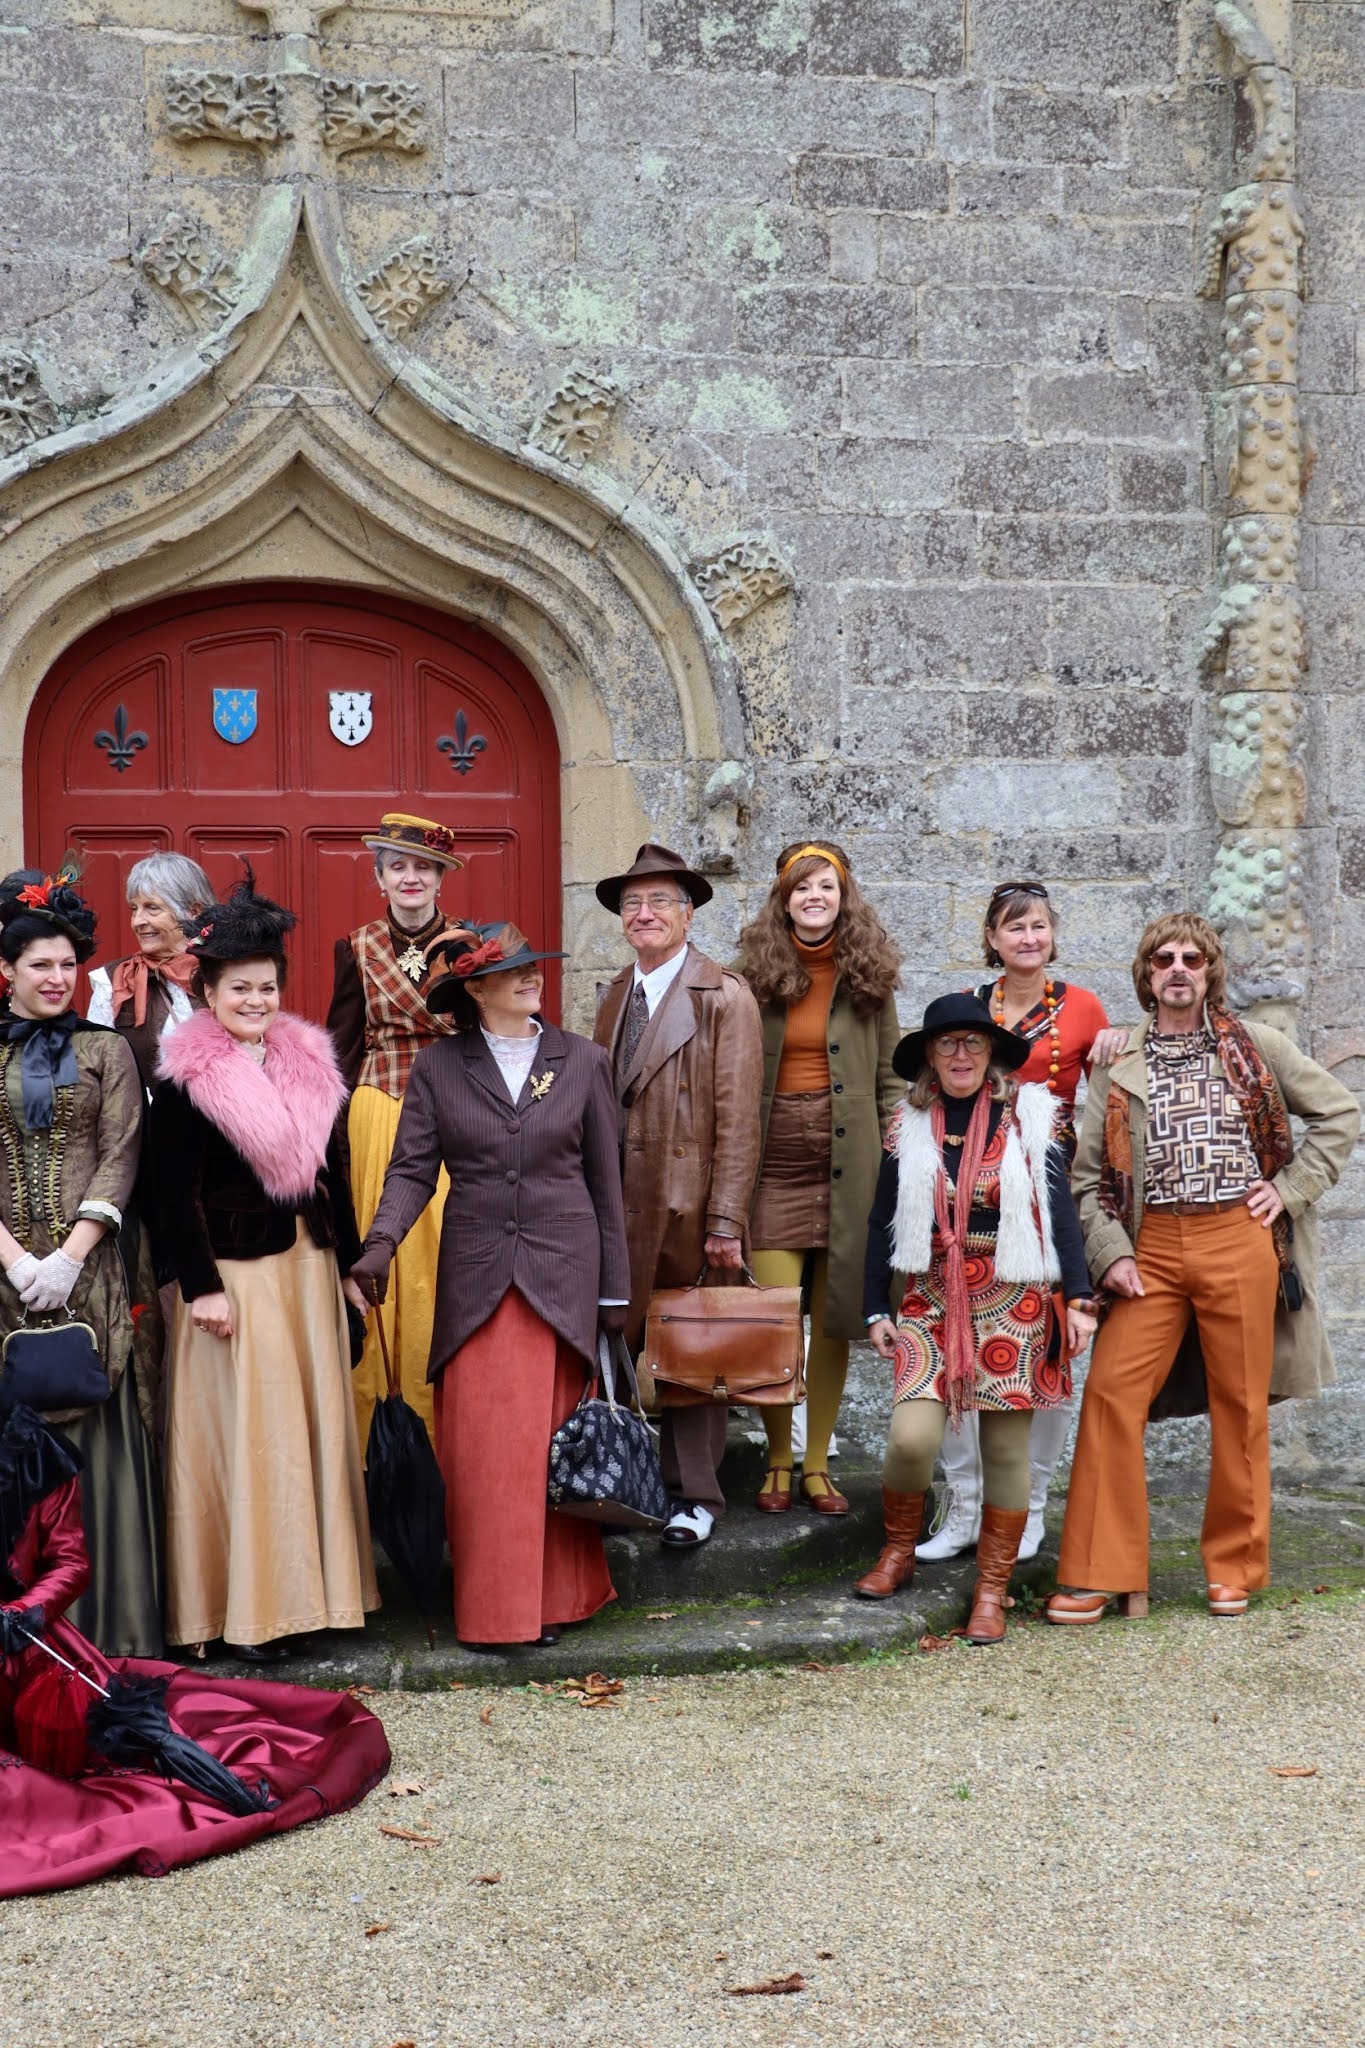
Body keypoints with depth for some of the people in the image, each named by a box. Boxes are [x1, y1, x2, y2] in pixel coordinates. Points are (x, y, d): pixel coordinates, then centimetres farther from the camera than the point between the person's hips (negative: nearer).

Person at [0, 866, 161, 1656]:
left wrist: (69, 1256, -12)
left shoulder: (107, 1051, 7)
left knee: (92, 1432, 0)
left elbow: (119, 1161, 0)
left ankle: (104, 1621, 8)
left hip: (87, 1272, -1)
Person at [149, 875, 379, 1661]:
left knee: (317, 1421, 9)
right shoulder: (188, 1078, -8)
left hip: (307, 1263, 6)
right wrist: (201, 1286, -14)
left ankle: (309, 1588, 21)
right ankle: (250, 1608, 7)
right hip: (234, 1270, -6)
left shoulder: (308, 1061, 8)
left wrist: (350, 1262, 11)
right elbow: (177, 1192, -10)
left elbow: (331, 1172, 12)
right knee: (245, 1433, -1)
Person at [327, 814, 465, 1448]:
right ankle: (380, 1436, 9)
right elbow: (342, 1042, 6)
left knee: (448, 1265, -2)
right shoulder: (356, 948, 6)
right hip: (376, 1120, 0)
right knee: (381, 1264, 0)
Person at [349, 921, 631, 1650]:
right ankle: (488, 1607, 9)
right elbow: (413, 1168, 0)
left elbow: (604, 1179, 8)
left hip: (561, 1274, 0)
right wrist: (382, 1240, -19)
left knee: (554, 1443, 2)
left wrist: (614, 1290, 7)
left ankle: (555, 1596, 15)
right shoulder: (438, 1066, 4)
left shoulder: (581, 1061, 6)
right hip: (475, 1277, 0)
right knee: (477, 1447, -2)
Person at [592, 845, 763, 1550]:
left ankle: (694, 1497, 18)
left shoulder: (724, 996, -6)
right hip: (618, 1206, 5)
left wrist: (725, 1222, -15)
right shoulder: (615, 996, 13)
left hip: (687, 1207, -5)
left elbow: (737, 1119, -10)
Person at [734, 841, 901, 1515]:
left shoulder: (868, 976, 6)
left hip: (846, 1164, 1)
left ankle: (817, 1463, 19)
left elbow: (889, 1077, 9)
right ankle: (778, 1459, 13)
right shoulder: (753, 972, 3)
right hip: (774, 1161, -1)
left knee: (834, 1318, 6)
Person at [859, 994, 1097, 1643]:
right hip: (930, 1300, 1)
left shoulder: (1026, 1115, 1)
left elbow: (1060, 1208, -1)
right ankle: (898, 1551, 15)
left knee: (1007, 1447, 2)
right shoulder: (910, 1123, 6)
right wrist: (876, 1308, 7)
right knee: (912, 1437, -12)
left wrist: (1078, 1297, -8)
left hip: (1012, 1300, -1)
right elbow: (882, 1221, 11)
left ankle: (992, 1591, 14)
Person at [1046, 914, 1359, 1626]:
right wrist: (1109, 1252, -6)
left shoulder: (1255, 1046, 8)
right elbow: (1088, 1172, 7)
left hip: (1239, 1241, -1)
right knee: (1111, 1393, -9)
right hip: (1153, 1249, 1)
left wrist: (1292, 1189, 2)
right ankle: (1098, 1574, -2)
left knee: (1240, 1404, 4)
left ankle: (1233, 1568, 18)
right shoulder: (1118, 1064, 10)